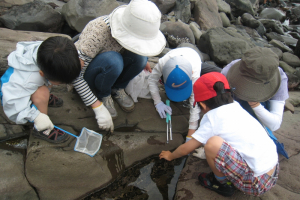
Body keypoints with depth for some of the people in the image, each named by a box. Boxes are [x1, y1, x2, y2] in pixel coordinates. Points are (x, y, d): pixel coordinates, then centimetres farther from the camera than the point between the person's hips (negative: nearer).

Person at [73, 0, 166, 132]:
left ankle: (117, 89, -2)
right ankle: (103, 95, -9)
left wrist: (143, 60, 0)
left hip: (113, 70, 5)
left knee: (138, 56, -25)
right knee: (112, 60, -38)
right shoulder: (97, 34, -36)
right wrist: (98, 107, -32)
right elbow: (75, 75, -31)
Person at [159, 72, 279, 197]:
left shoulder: (212, 118, -14)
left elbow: (185, 150, -3)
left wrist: (170, 156, 18)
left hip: (257, 184, -8)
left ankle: (223, 184, 6)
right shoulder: (236, 106, 4)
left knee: (212, 143, -20)